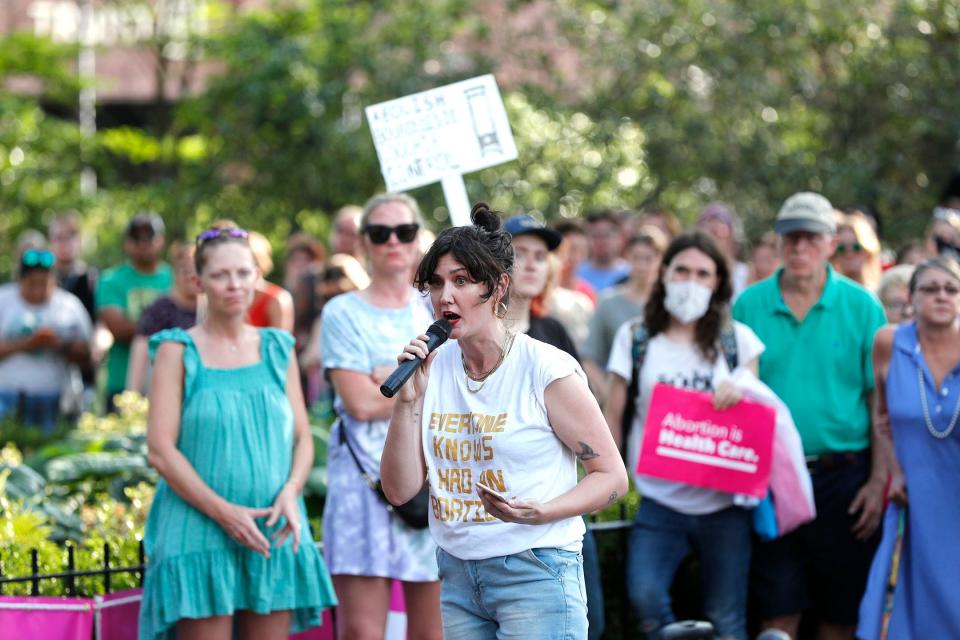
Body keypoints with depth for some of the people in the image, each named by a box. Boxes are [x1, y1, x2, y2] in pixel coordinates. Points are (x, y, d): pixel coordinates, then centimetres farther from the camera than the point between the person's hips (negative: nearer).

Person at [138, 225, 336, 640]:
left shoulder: (277, 350, 14)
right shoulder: (178, 351, 1)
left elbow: (302, 438, 13)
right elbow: (160, 450, -5)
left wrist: (290, 491, -8)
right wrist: (223, 511, -14)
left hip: (273, 533, 4)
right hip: (199, 531, -4)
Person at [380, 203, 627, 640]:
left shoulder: (547, 370, -9)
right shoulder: (433, 369, 5)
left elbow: (612, 476, -5)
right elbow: (400, 490, 2)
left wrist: (537, 513, -21)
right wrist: (408, 400, -8)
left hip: (535, 574, -5)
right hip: (457, 576, 5)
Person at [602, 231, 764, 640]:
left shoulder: (737, 339, 8)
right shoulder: (635, 338, 6)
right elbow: (612, 413, 8)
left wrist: (740, 394, -10)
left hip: (724, 501, 1)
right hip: (659, 500, -1)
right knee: (645, 595, -23)